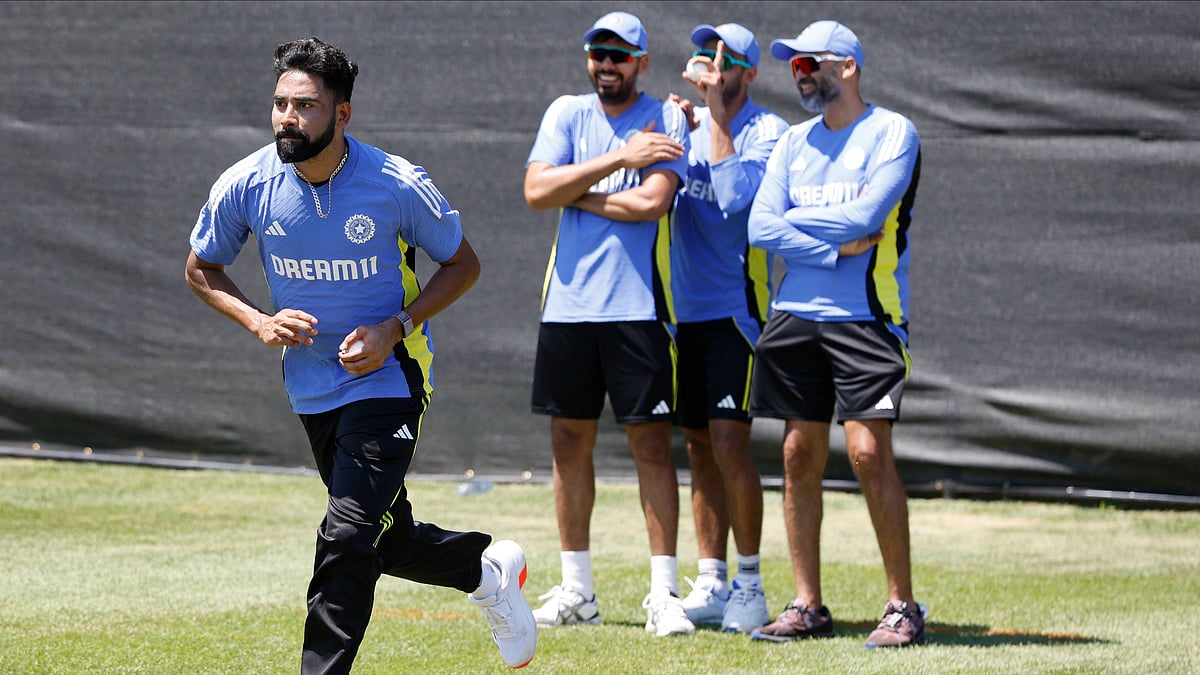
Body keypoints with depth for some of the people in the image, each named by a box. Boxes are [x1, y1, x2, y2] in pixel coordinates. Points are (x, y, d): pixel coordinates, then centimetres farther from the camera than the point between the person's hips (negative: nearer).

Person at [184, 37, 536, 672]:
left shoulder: (397, 185, -18)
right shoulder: (246, 185, -11)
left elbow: (462, 264, -2)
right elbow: (201, 268, 6)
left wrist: (396, 327, -16)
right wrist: (257, 320, -12)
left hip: (387, 377, -4)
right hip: (311, 389, 4)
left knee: (347, 539, -17)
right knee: (387, 541, 15)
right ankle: (488, 569, 43)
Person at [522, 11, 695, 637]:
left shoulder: (665, 118, 0)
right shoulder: (567, 114, 9)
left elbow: (652, 200, -15)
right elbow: (536, 190, -6)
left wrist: (572, 193, -7)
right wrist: (619, 158, -12)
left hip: (637, 304, -4)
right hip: (568, 300, 4)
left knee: (652, 443, -5)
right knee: (570, 439, 7)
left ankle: (663, 592, -3)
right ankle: (576, 590, 16)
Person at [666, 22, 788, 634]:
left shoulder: (768, 132, -6)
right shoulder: (690, 126, 13)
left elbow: (735, 194, -22)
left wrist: (716, 109, -18)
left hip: (736, 308, -6)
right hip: (687, 308, 6)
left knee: (728, 442, -13)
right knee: (699, 446, 8)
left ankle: (749, 584, -4)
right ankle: (711, 584, 14)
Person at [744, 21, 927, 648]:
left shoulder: (892, 133, -2)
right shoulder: (794, 142, 14)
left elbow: (863, 216, -14)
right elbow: (761, 226, 3)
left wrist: (795, 219, -1)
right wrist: (836, 247, -9)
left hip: (865, 317, -6)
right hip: (795, 316, 6)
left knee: (868, 452, -12)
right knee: (800, 455, 4)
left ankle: (903, 606, -5)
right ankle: (807, 606, 10)